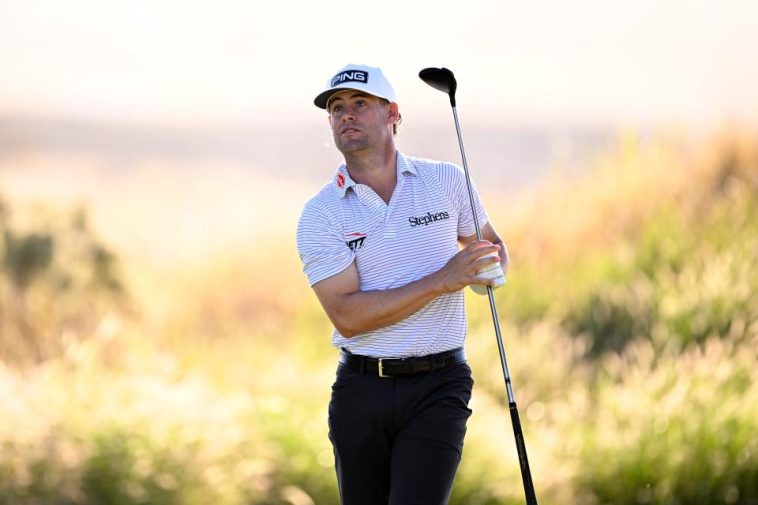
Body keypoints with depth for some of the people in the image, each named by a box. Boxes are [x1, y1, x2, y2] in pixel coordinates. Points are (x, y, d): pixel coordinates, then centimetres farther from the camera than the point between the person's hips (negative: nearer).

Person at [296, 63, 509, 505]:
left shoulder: (447, 181, 4)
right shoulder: (320, 215, -1)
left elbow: (490, 244, 23)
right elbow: (347, 315, -12)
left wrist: (491, 269, -3)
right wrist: (441, 281, -17)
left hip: (438, 386, -1)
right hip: (360, 388, 1)